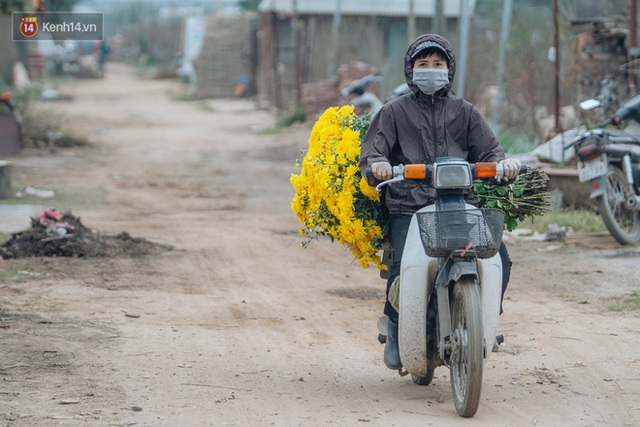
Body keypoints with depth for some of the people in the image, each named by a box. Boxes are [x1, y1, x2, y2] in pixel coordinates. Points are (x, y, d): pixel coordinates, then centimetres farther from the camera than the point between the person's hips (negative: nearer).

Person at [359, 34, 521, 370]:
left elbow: (487, 149, 13)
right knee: (404, 266, -28)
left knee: (498, 258, -20)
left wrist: (503, 162, -10)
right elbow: (371, 151, 7)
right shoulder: (395, 111, 15)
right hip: (408, 206, -2)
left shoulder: (463, 112, 20)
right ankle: (396, 330, -1)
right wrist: (378, 163, -17)